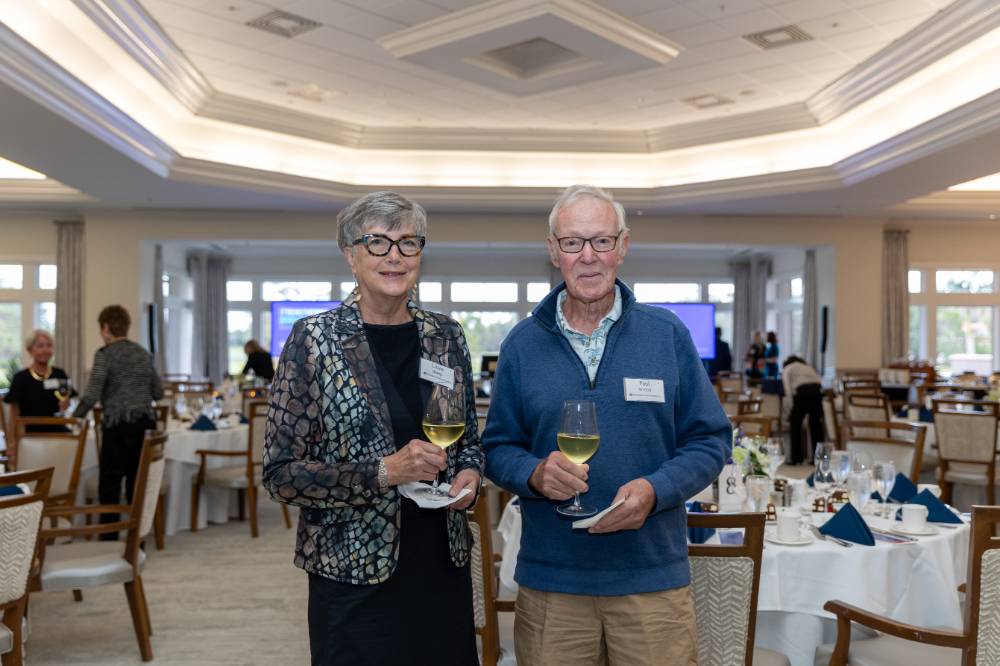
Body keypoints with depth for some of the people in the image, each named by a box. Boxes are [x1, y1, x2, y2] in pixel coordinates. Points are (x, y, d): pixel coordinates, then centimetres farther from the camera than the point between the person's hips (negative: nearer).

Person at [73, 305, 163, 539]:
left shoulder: (105, 354, -5)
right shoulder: (144, 353, 12)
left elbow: (92, 394, -13)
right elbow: (158, 392, 16)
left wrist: (75, 417, 1)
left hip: (118, 425, -5)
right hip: (145, 423, 5)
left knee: (109, 484, 3)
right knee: (138, 484, 9)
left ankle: (110, 540, 3)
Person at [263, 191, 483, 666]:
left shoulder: (445, 336, 4)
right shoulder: (314, 340, -8)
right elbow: (281, 473, -10)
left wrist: (469, 475, -7)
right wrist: (384, 472, -21)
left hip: (443, 565, 4)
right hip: (354, 574, -4)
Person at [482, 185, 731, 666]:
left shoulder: (667, 334, 0)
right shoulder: (522, 344, 3)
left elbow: (710, 440, 2)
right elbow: (497, 448, 6)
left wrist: (655, 490, -15)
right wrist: (533, 474, -16)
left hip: (654, 577, 0)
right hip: (549, 581, 1)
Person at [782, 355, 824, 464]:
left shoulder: (787, 369, 22)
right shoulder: (807, 366, 34)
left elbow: (788, 390, 8)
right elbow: (820, 381, 22)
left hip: (802, 391, -4)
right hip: (817, 389, 4)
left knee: (795, 424, 10)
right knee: (816, 424, 14)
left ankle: (797, 458, 7)